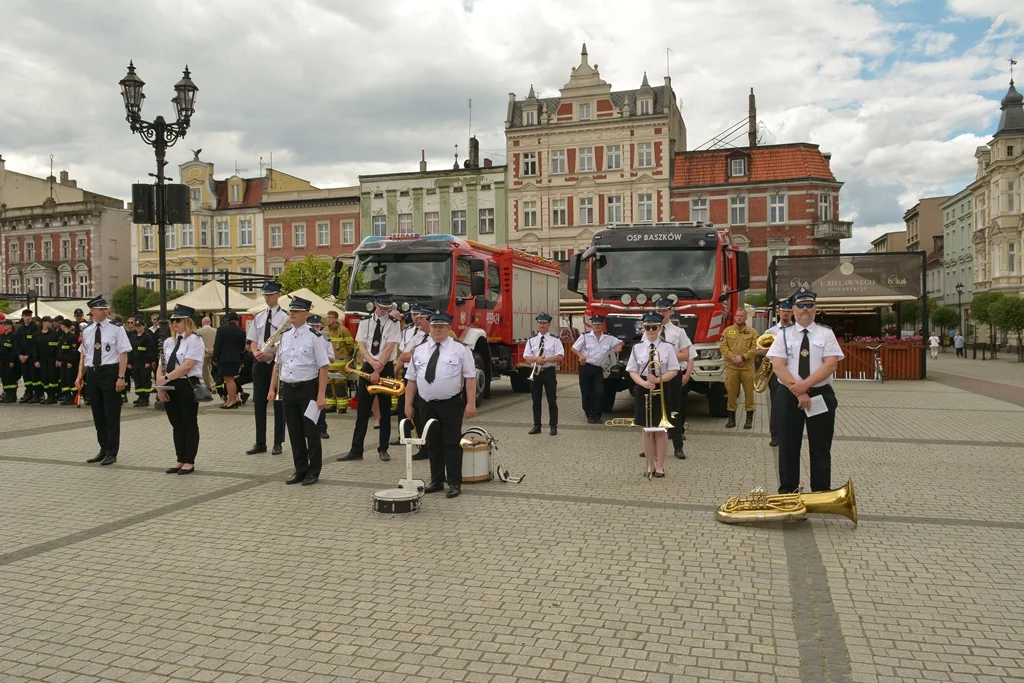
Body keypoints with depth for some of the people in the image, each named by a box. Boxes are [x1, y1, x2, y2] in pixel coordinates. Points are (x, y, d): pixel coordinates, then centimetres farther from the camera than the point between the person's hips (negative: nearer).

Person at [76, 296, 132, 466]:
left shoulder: (116, 328, -6)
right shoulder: (87, 331, 9)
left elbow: (123, 354, -9)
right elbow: (83, 355, 15)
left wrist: (121, 377, -15)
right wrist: (80, 376, 7)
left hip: (110, 372, -5)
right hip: (92, 373, 5)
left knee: (111, 413, 0)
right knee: (98, 413, 13)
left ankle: (112, 452, 10)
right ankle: (103, 449, 26)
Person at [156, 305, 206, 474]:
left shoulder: (195, 340, -9)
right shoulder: (168, 342, 14)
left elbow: (187, 366, -19)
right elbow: (161, 365, 12)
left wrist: (166, 378, -21)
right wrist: (160, 386, -2)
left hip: (187, 386, -7)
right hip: (170, 387, 7)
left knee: (189, 424, 2)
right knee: (176, 425, 13)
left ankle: (189, 462, 11)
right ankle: (180, 460, 23)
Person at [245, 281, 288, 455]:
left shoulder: (284, 317, -7)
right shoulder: (259, 317, 10)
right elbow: (253, 340, 11)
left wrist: (271, 355, -20)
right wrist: (256, 353, -8)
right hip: (259, 362, 5)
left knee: (278, 403, 4)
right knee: (259, 403, 9)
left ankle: (278, 443, 14)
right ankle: (260, 442, 20)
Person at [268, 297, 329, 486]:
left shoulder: (314, 337, -10)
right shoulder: (285, 336, 9)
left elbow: (323, 368, -12)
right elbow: (279, 364, 17)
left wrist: (321, 396, -17)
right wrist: (273, 389, 12)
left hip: (308, 388, -6)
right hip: (288, 388, 6)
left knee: (311, 432, 4)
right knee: (294, 432, 13)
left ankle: (313, 471, 17)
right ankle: (300, 470, 25)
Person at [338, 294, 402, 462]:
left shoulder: (393, 324, -3)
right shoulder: (365, 322, 6)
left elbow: (389, 348, -11)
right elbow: (361, 348, 1)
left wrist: (379, 369, -18)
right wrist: (373, 363, -16)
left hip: (386, 368, -2)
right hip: (368, 367, 2)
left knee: (385, 411, 6)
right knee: (362, 412, 4)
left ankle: (383, 449, 16)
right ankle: (356, 450, 8)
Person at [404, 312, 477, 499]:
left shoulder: (460, 349, -3)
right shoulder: (419, 350, 8)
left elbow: (470, 377, -7)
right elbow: (411, 380, 10)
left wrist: (471, 403, -12)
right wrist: (408, 405, 7)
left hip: (451, 404, -4)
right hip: (427, 405, 4)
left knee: (451, 443, 0)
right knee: (433, 444, 12)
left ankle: (455, 483, 8)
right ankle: (436, 481, 23)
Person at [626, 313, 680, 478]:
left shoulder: (667, 347, -3)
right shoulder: (637, 347, 1)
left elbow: (673, 371, -4)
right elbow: (632, 371, 0)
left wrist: (658, 379, -19)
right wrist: (644, 383, -17)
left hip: (661, 389, -1)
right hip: (643, 389, 2)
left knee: (660, 429, 3)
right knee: (646, 428, 7)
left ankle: (660, 465, 13)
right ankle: (650, 464, 18)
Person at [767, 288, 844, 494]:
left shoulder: (826, 334, 3)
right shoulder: (784, 334, 4)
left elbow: (831, 364, -9)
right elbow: (778, 366, -7)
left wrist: (805, 384, -20)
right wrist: (798, 391, -17)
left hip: (820, 395, 0)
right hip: (789, 395, 0)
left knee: (820, 447, 6)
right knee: (788, 446, 6)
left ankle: (821, 493, 17)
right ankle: (787, 492, 17)